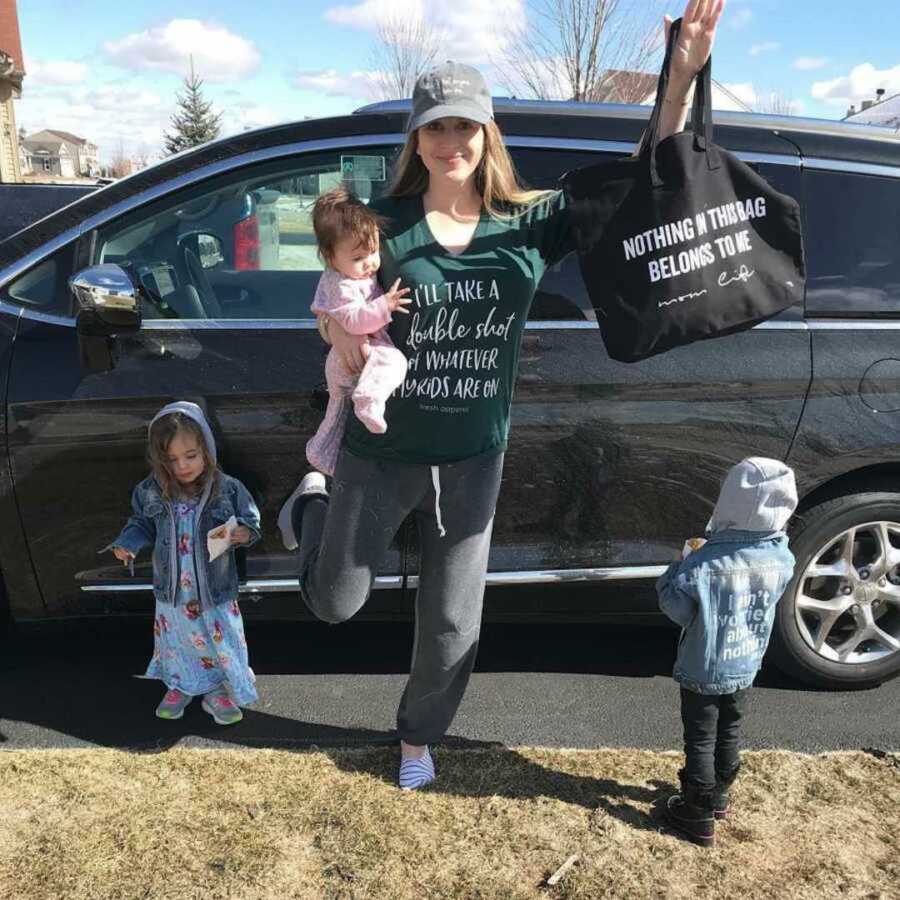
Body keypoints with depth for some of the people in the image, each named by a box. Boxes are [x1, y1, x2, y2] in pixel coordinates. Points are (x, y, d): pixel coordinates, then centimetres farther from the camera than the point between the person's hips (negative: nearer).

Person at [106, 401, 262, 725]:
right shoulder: (150, 492, -9)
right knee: (176, 644, 21)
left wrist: (234, 534, -26)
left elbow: (252, 526, -7)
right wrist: (127, 544, -11)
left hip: (215, 592, -2)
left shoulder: (228, 489, -16)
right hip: (172, 592, 2)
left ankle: (218, 690, 37)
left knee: (219, 643, 13)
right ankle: (181, 686, 46)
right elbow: (142, 525, 7)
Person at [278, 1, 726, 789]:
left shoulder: (531, 225, -7)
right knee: (334, 604, 15)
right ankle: (310, 505, 46)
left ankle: (418, 738, 44)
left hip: (473, 463, 1)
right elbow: (335, 307, 2)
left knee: (451, 628, 14)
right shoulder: (384, 223, -9)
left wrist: (682, 74, -19)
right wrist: (343, 335, -21)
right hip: (381, 455, -1)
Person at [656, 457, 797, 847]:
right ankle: (717, 795, 43)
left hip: (703, 671, -5)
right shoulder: (782, 559, -13)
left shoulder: (703, 562, -30)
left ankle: (698, 815, 24)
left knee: (700, 741, 12)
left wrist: (679, 567, -5)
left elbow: (674, 607, -19)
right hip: (745, 668, 5)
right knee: (729, 734, 25)